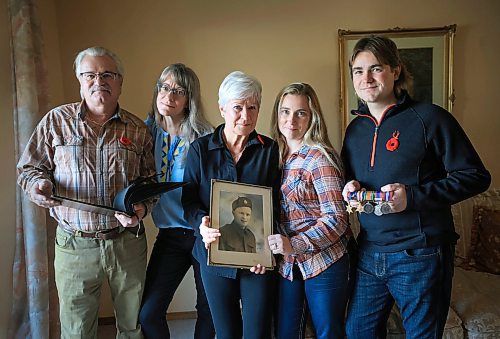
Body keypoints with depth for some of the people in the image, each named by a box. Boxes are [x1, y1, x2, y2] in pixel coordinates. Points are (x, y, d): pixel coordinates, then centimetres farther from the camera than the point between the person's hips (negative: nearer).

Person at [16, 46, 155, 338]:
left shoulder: (138, 130, 3)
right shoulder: (57, 121, 0)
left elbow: (150, 180, 8)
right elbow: (30, 168, 7)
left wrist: (142, 208, -11)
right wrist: (39, 184, -15)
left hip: (128, 242, 1)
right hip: (74, 245, 0)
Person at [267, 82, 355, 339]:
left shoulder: (319, 157, -12)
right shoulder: (277, 156, 7)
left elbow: (336, 218, -17)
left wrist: (295, 245, -24)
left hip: (325, 261, -6)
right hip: (288, 263, 6)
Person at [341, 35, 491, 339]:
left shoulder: (429, 118, -9)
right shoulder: (356, 128, 9)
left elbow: (476, 176, -10)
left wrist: (413, 196, -21)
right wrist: (350, 187, -3)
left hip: (420, 256, -5)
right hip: (369, 255, 6)